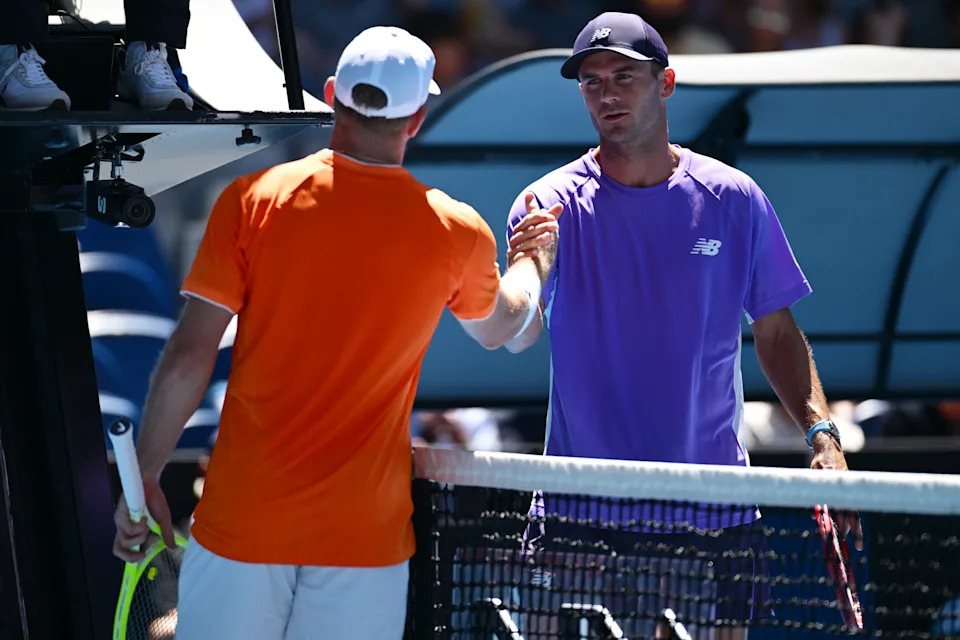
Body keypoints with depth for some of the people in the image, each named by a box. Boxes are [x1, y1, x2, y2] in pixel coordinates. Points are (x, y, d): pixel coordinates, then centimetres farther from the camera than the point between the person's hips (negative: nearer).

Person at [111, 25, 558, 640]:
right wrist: (534, 255, 43)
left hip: (241, 520, -1)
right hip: (366, 538, 1)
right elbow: (499, 326, 22)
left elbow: (188, 358, -6)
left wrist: (144, 480, 4)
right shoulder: (458, 233, -1)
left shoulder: (252, 199, -6)